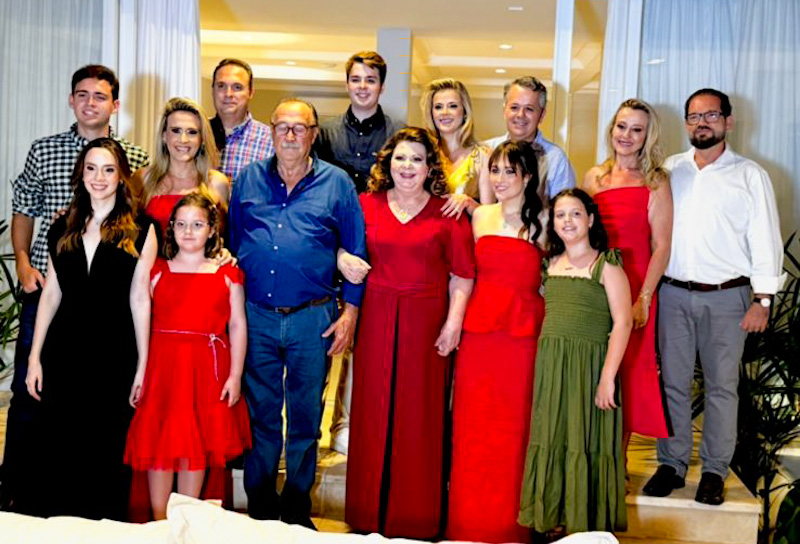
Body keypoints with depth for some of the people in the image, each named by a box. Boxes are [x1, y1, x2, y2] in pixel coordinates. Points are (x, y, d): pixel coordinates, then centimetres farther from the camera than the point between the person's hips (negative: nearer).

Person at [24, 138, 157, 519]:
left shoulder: (139, 233, 0)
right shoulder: (63, 229, 10)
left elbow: (139, 300, -2)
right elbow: (50, 294, 10)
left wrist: (142, 367, -4)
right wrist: (35, 357, 7)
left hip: (114, 357, -3)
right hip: (64, 354, 3)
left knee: (106, 454, 4)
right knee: (56, 451, 6)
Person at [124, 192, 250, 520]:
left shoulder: (227, 275, 5)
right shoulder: (157, 272, 6)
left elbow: (238, 326, 4)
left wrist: (235, 374, -3)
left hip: (206, 370, 0)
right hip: (161, 367, 0)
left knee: (197, 444, 6)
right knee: (159, 444, 3)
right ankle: (159, 521, 16)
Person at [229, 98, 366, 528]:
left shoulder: (336, 183, 2)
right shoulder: (248, 179, 7)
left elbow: (355, 251, 5)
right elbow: (231, 243, 13)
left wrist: (350, 311, 0)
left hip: (312, 319, -1)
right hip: (255, 316, 2)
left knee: (305, 415, 8)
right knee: (260, 412, 9)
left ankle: (297, 509, 23)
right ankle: (259, 508, 24)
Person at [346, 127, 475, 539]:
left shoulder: (448, 214, 2)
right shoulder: (367, 205, 7)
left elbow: (462, 275, 0)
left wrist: (454, 321, -9)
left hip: (427, 322, -1)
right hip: (376, 320, 2)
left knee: (420, 416, 3)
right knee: (373, 413, 6)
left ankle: (417, 517, 16)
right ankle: (369, 515, 19)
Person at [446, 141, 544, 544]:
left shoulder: (542, 222, 0)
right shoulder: (480, 217, 10)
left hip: (523, 334, -3)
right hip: (478, 331, 3)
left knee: (514, 427, 1)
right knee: (473, 426, 5)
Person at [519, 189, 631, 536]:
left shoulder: (606, 264, -4)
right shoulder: (552, 264, 12)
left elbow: (622, 322, -9)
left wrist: (608, 377, -15)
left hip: (590, 364, -5)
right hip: (550, 364, 5)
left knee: (586, 440, 1)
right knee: (552, 439, 9)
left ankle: (588, 522, 14)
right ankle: (554, 517, 21)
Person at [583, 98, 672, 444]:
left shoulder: (655, 182, -2)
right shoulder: (594, 177, 10)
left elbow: (661, 246, -5)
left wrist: (644, 299, -13)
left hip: (631, 288, -3)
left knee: (625, 375, 3)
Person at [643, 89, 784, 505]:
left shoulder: (750, 175, 3)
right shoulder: (669, 171, 10)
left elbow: (765, 240, 1)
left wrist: (762, 300, -5)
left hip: (727, 298, -2)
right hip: (673, 294, 2)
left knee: (722, 386, 4)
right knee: (673, 382, 6)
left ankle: (715, 471, 15)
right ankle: (672, 464, 17)